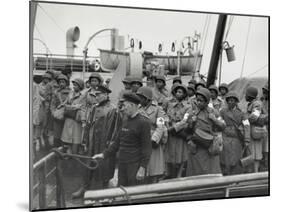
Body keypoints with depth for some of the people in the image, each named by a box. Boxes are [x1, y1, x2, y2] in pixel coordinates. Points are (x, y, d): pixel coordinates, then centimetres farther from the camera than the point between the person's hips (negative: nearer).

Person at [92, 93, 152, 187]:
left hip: (135, 165, -7)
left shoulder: (143, 122, -10)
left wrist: (142, 168, -18)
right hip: (122, 163, 7)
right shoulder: (125, 122, 14)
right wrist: (104, 154, 11)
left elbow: (147, 147, -14)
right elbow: (118, 142, 19)